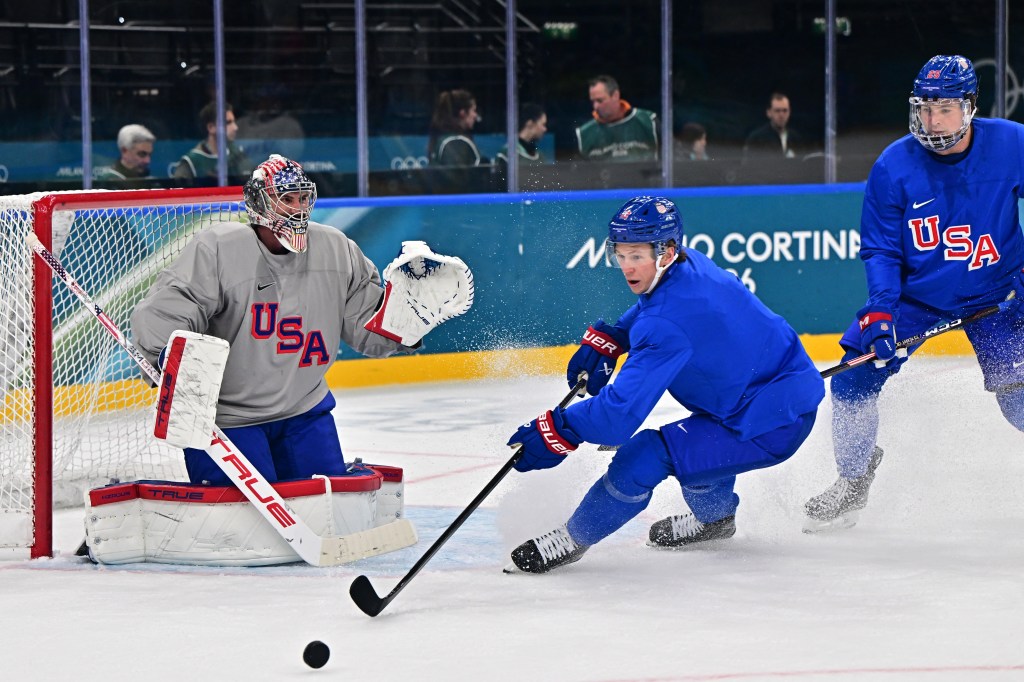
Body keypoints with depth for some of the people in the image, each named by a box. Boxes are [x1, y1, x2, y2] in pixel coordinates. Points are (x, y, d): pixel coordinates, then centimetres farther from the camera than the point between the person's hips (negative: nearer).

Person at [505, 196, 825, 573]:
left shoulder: (667, 326, -28)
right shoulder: (690, 265, -1)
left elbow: (621, 412, -32)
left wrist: (556, 431, -23)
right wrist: (604, 341, 11)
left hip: (772, 424, -10)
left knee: (645, 455, -15)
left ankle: (573, 539, 1)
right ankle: (714, 517, 52)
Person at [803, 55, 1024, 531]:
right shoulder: (893, 167, -16)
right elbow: (880, 249, -9)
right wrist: (880, 310, -23)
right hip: (914, 292, 1)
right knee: (854, 378, -10)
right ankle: (853, 478, 12)